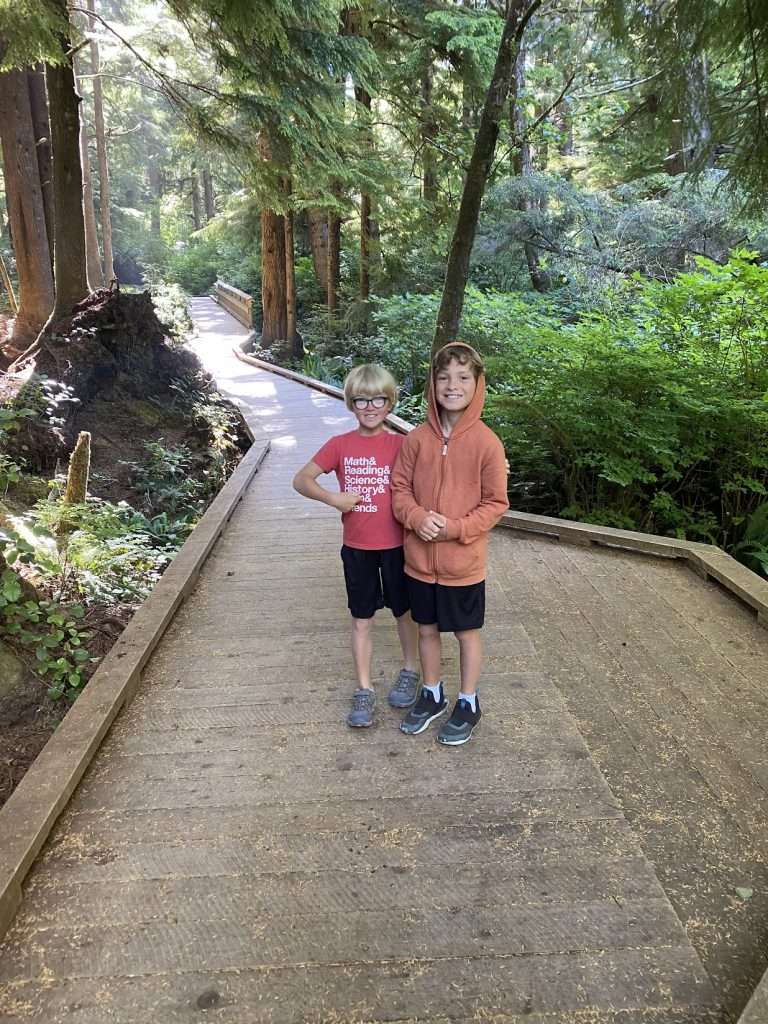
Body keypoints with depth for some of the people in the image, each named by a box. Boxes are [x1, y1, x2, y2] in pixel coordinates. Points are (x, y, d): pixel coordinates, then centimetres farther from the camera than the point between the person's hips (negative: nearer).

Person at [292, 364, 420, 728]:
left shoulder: (401, 445, -7)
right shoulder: (340, 445, -4)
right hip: (356, 547, 1)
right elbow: (301, 479, -2)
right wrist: (333, 498, -16)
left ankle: (410, 671, 39)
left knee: (404, 611, 16)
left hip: (396, 544, -1)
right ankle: (364, 690, 22)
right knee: (361, 620, 10)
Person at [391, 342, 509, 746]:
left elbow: (496, 502, -8)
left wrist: (456, 528, -20)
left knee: (467, 632, 14)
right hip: (420, 558, 3)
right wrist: (417, 517, -17)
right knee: (427, 628, 19)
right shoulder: (417, 439, -5)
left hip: (464, 560, -3)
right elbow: (399, 488, 2)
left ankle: (468, 704, 34)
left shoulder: (486, 443, -13)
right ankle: (431, 695, 40)